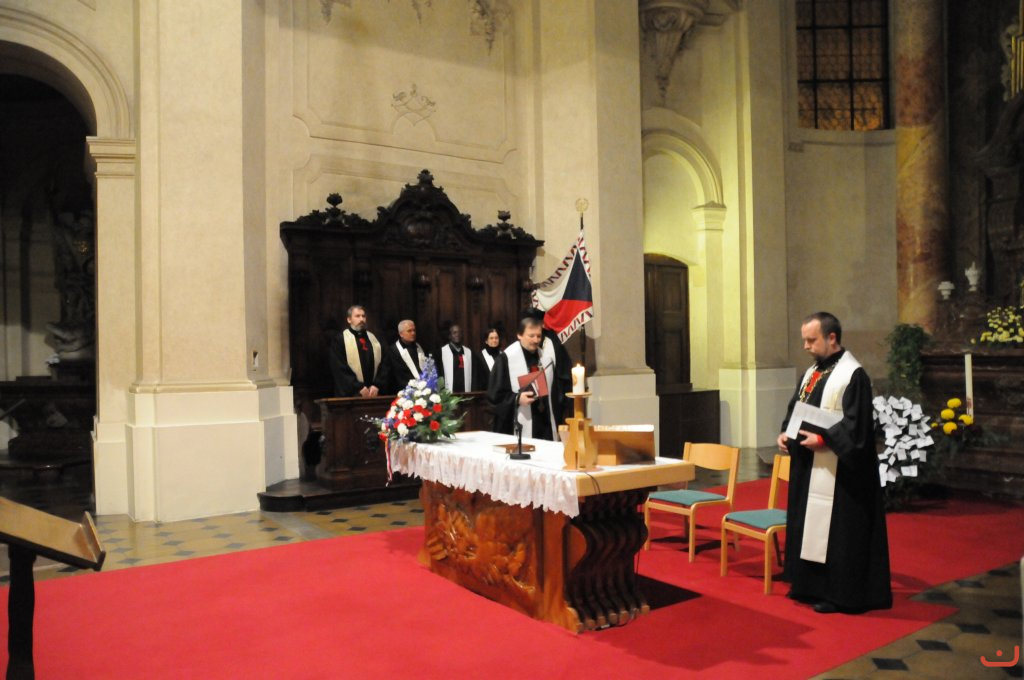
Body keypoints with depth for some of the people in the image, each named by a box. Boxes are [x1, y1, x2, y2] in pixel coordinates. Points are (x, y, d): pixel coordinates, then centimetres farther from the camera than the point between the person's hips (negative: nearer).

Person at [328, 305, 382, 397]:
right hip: (349, 394, -4)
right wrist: (359, 387, -15)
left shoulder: (373, 339, 13)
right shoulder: (340, 340, -1)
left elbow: (382, 364, 8)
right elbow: (339, 368, -9)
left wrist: (376, 385, -7)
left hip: (373, 393, 4)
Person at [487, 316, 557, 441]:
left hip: (545, 422, 5)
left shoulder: (547, 357, 11)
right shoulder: (506, 358, -6)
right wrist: (517, 399, -22)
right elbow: (494, 394, -7)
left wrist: (557, 423, 16)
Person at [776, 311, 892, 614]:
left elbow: (856, 424, -20)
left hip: (835, 470, -9)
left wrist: (822, 439, -24)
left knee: (836, 530, 0)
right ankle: (811, 585, 28)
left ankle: (838, 592, 12)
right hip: (807, 466, 9)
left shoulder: (853, 374, -14)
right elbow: (794, 410, 18)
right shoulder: (811, 373, 13)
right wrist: (786, 433, 1)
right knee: (809, 526, 16)